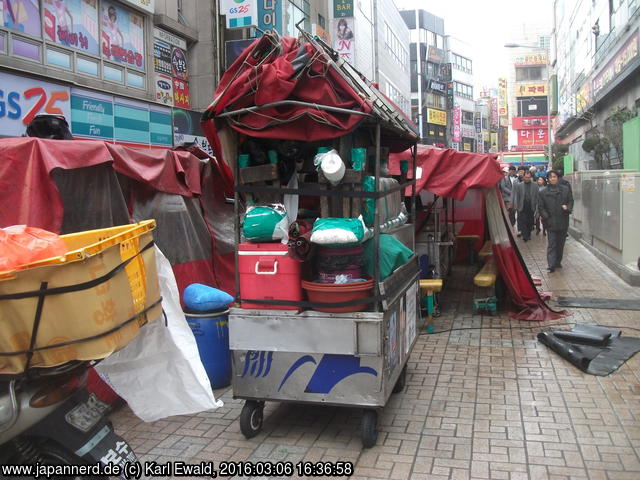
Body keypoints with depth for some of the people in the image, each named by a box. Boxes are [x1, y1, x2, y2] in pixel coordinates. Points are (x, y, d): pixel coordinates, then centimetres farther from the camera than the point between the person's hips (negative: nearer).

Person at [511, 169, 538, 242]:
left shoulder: (535, 186, 5)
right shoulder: (518, 185, 3)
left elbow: (537, 197, 4)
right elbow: (516, 196, 1)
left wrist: (537, 207, -2)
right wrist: (515, 205, -7)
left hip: (531, 207, 1)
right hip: (522, 207, -1)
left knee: (530, 223, 7)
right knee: (522, 222, -5)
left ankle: (528, 235, 22)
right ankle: (524, 236, 1)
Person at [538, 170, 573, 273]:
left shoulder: (565, 189, 5)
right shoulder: (543, 192, 1)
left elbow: (571, 201, 10)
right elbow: (540, 207, 3)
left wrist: (568, 208, -11)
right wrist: (546, 217, -9)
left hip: (563, 221, 2)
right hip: (551, 222, -2)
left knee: (561, 244, 12)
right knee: (551, 244, -6)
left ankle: (558, 262, 26)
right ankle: (551, 265, -9)